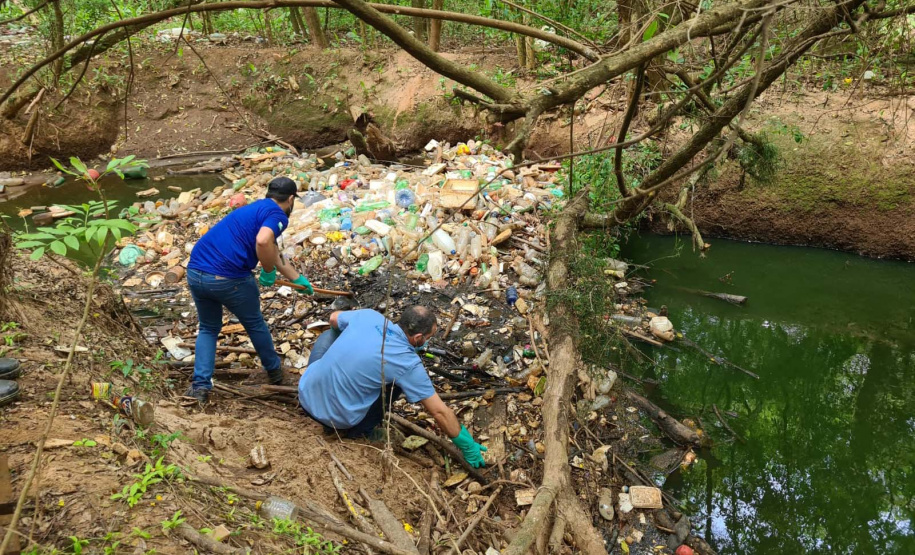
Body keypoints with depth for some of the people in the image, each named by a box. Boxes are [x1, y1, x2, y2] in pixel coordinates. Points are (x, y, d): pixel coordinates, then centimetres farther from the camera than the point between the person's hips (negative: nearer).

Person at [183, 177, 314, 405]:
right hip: (229, 278, -7)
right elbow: (263, 242, -25)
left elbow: (274, 253, 39)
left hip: (195, 273, 7)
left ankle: (200, 386, 14)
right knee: (255, 324, 19)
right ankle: (274, 371, 38)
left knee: (208, 328, 25)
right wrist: (269, 273, -7)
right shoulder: (277, 215, -1)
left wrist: (298, 279, 50)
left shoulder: (255, 208, 27)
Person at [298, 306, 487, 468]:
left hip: (306, 395, 4)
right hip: (338, 419, -4)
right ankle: (360, 431, 10)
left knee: (328, 335, 26)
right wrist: (467, 446, 1)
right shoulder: (408, 363, -16)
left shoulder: (368, 316, -5)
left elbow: (333, 319, 18)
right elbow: (440, 412, -11)